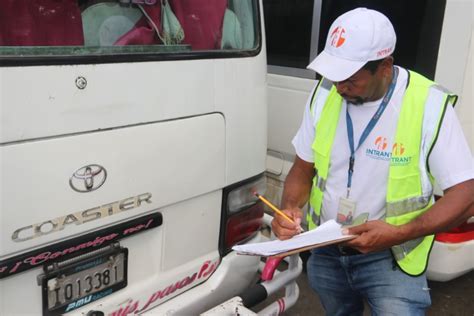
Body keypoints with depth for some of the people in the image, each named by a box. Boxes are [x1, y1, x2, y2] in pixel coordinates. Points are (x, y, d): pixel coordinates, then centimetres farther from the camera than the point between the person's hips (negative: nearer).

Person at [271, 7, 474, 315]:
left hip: (390, 257, -4)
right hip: (325, 250, 4)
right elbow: (303, 170, 3)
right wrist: (289, 209, -16)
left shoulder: (429, 104, -19)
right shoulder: (325, 93, -6)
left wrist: (399, 234, -28)